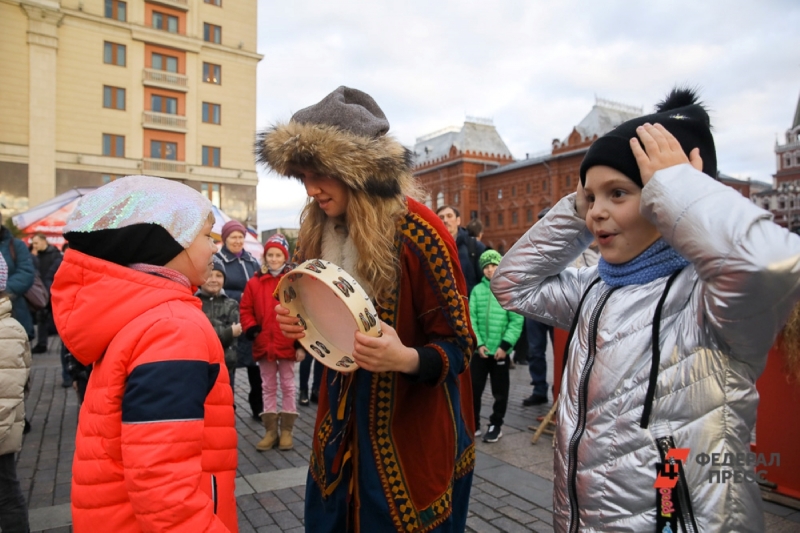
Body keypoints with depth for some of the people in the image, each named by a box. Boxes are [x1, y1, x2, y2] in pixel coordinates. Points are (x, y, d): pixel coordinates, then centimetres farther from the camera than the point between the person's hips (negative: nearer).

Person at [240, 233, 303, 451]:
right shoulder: (255, 282, 3)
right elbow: (246, 310, 7)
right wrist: (252, 331, -8)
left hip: (288, 345, -2)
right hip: (263, 345, 3)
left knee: (288, 386, 9)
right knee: (268, 387, 12)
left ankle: (286, 431, 19)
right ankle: (270, 431, 22)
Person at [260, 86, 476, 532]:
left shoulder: (418, 233, -21)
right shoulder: (320, 232, -1)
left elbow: (457, 346, -16)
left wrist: (406, 358, -35)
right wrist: (300, 326, -9)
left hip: (412, 433, -6)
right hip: (343, 426, 6)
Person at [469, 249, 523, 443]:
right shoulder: (477, 290, 1)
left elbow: (516, 321, -7)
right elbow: (471, 319, -1)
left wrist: (505, 345, -13)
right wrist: (478, 343, -10)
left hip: (501, 350, -2)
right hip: (480, 349, 2)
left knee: (500, 391, 10)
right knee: (473, 387, 9)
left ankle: (496, 425, 27)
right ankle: (473, 424, 25)